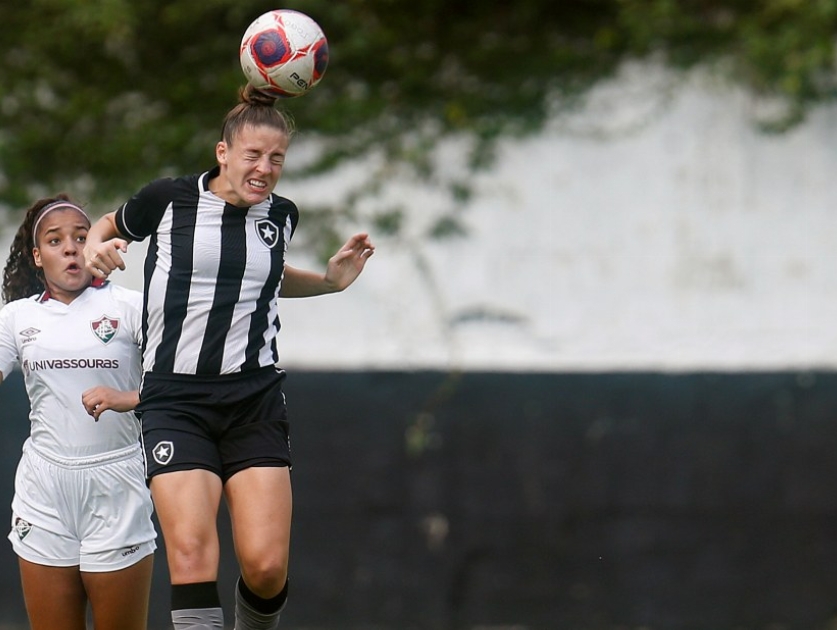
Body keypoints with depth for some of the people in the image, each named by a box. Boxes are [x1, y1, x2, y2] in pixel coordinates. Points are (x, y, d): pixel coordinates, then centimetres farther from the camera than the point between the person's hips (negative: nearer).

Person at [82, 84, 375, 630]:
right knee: (191, 555, -19)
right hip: (175, 400, -2)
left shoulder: (282, 216, 9)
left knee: (266, 566, -10)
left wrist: (329, 281, 17)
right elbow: (112, 225, 19)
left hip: (255, 400, 3)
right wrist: (95, 248, -3)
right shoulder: (169, 200, -2)